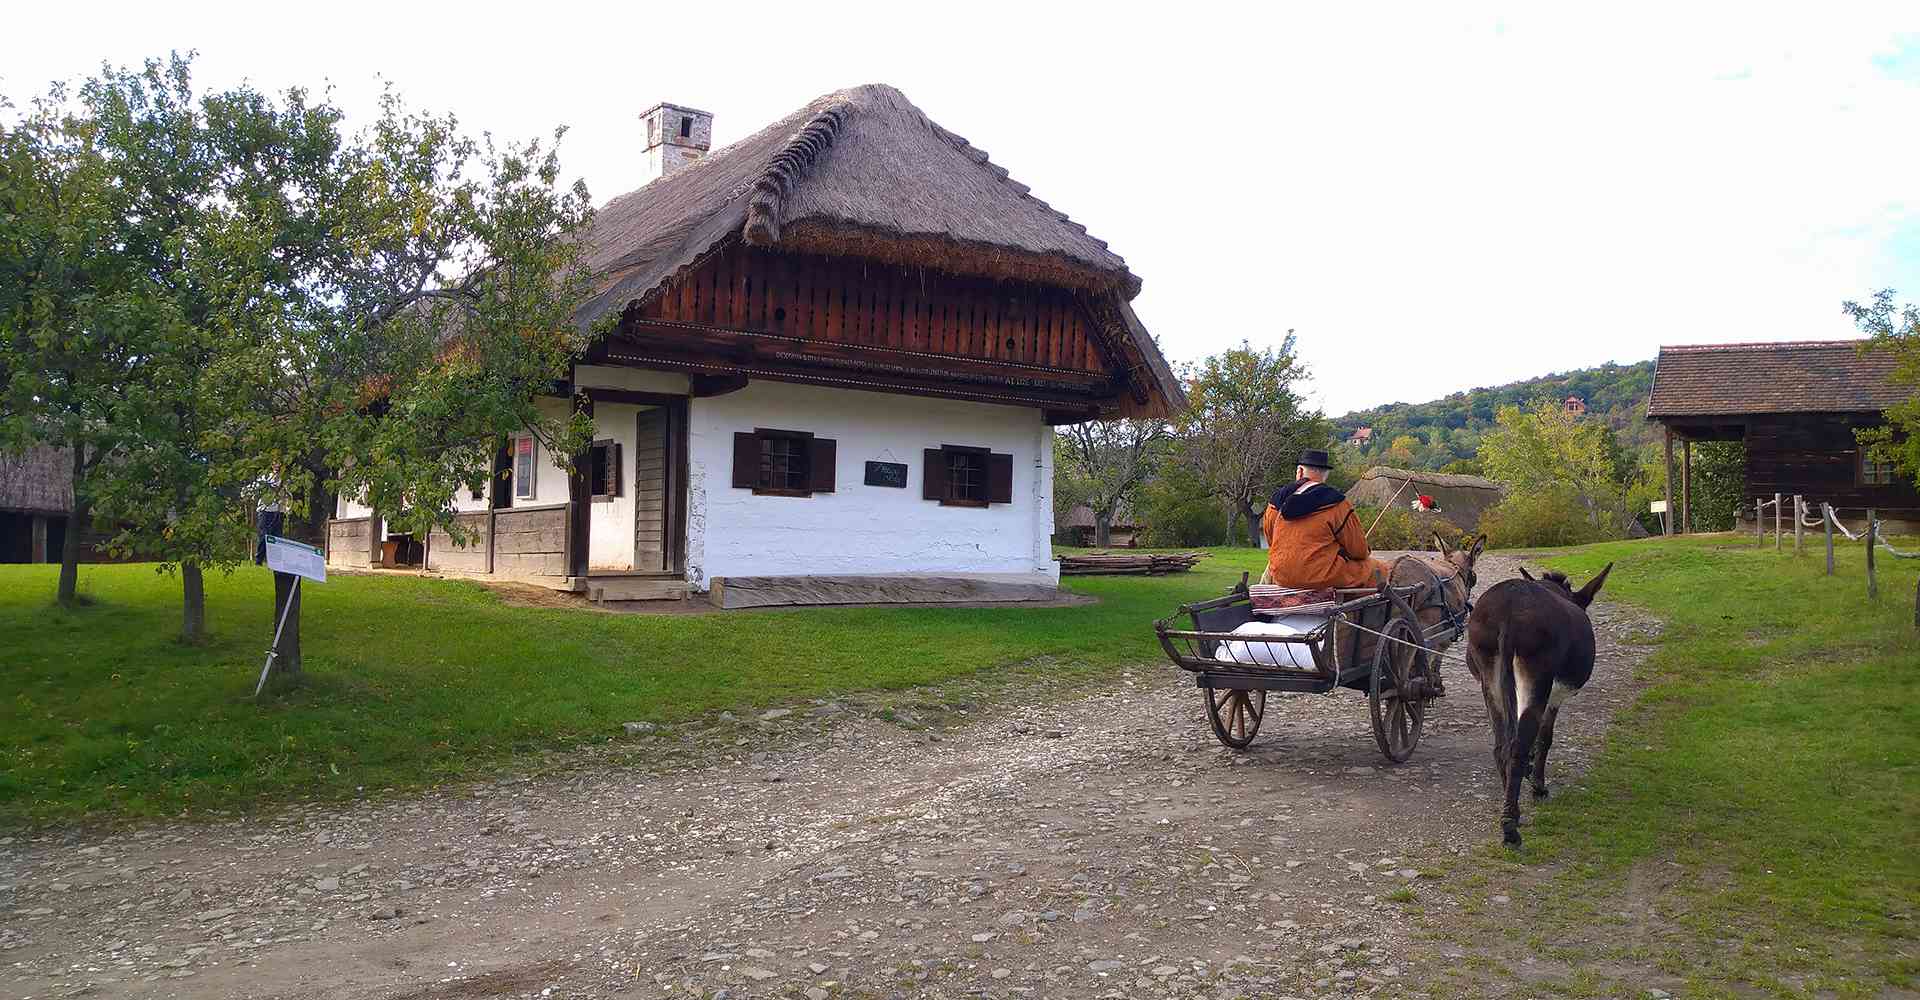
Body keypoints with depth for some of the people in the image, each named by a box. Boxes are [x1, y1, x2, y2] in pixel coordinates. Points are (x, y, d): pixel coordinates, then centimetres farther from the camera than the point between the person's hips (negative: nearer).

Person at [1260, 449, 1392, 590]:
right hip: (1321, 576, -4)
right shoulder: (1335, 503, -9)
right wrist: (1365, 553, 20)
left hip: (1281, 576, 4)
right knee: (1383, 571, 9)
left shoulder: (1278, 499, 4)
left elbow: (1270, 538, 15)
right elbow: (1358, 548, -3)